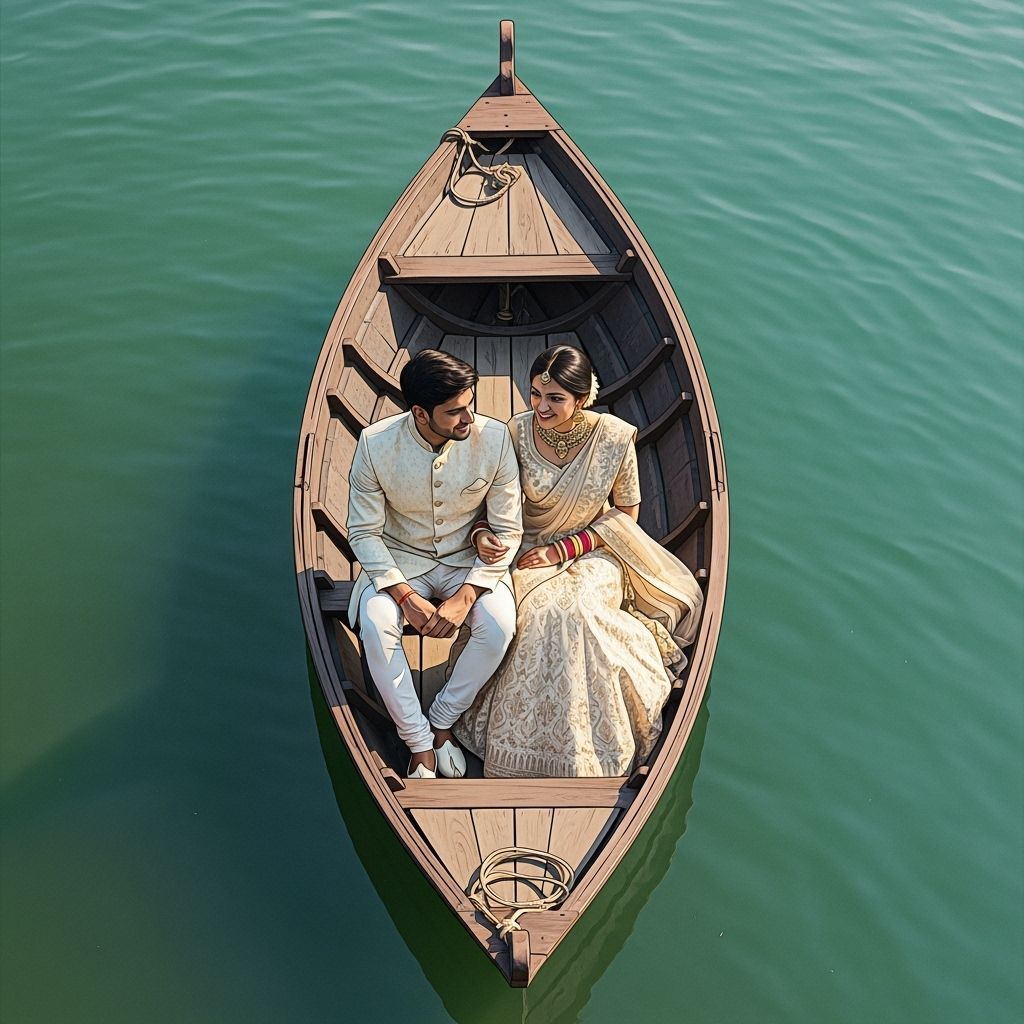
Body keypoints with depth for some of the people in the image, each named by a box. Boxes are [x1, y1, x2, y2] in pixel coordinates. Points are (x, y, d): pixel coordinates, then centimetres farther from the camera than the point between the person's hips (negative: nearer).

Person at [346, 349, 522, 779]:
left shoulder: (493, 438, -19)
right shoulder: (376, 444, -19)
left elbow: (508, 530, -13)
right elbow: (364, 532, -12)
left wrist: (465, 597, -23)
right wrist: (407, 597, -24)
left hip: (470, 559, 0)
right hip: (399, 559, 0)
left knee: (499, 625, -28)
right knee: (375, 624, -30)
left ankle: (442, 721, -3)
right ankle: (419, 742, -12)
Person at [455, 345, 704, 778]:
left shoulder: (615, 437, -14)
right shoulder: (516, 433, -11)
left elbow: (627, 513, -3)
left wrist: (564, 549, -12)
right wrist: (482, 533, -21)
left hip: (592, 553, -1)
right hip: (528, 550, 1)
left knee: (572, 610, -33)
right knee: (529, 610, -32)